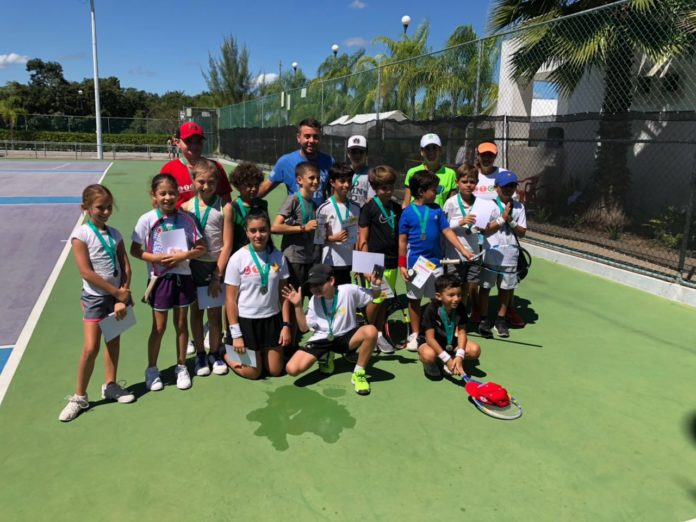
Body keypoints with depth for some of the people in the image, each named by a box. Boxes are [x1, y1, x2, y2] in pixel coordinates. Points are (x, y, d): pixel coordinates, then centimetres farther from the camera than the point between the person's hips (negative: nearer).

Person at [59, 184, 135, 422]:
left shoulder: (115, 234, 3)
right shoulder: (81, 234, -10)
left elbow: (125, 267, 0)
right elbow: (86, 272, -17)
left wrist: (122, 298, -11)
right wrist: (117, 293, -15)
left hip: (118, 294, 5)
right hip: (95, 297, -4)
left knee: (114, 341, 13)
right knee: (90, 348, -5)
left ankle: (110, 385, 30)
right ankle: (79, 397, 12)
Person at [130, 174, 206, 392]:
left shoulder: (186, 219, -4)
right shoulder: (147, 220, -9)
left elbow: (201, 248, -1)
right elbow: (135, 250, -6)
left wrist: (184, 255, -18)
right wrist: (156, 258, -20)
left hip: (182, 277, 2)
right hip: (160, 278, -2)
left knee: (181, 323, 14)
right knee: (159, 327, 8)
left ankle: (181, 367, 30)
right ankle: (151, 369, 27)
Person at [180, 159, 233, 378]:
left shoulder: (224, 207, -7)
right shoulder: (187, 207, -2)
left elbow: (227, 244, -8)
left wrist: (217, 275, -9)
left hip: (217, 266, -1)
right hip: (195, 266, 1)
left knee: (215, 312, 8)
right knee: (196, 311, 12)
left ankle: (215, 354, 25)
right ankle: (200, 355, 26)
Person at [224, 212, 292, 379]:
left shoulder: (278, 257, -4)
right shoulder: (238, 258, -13)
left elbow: (283, 294, 2)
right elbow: (230, 299, -9)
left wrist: (286, 325, -2)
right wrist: (236, 334, -10)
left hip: (272, 318, 3)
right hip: (246, 320, -3)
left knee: (275, 370, 12)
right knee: (253, 373, 7)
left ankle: (262, 352, 40)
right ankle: (226, 353, 32)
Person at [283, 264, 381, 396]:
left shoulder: (348, 290, -13)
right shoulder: (314, 300, -3)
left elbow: (374, 296, 0)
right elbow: (304, 328, 1)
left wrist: (376, 285, -23)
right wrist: (298, 306, -10)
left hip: (345, 337, -2)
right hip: (322, 339, 3)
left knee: (371, 331, -36)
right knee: (292, 369, -18)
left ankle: (358, 373, -13)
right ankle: (325, 357, 14)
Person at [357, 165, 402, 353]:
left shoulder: (397, 208, 9)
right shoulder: (369, 208, -6)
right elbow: (363, 240, -7)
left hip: (392, 262, 5)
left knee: (385, 300, 11)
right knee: (376, 299, 1)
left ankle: (379, 334, 25)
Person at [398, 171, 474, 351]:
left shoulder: (436, 210, 3)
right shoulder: (408, 212, -6)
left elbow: (447, 231, 2)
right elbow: (402, 240, -3)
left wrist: (463, 250, -5)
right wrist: (402, 265, -4)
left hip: (435, 262, 3)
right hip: (415, 264, -2)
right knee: (414, 299, 10)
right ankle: (415, 334, 24)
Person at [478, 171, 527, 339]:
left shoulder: (519, 207, 6)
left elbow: (522, 232, 4)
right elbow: (484, 230, -9)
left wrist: (511, 221, -11)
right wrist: (502, 218, -13)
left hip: (510, 254, 3)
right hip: (490, 254, -3)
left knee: (505, 287, 11)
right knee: (485, 286, 5)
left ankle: (501, 320, 25)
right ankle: (484, 319, 18)